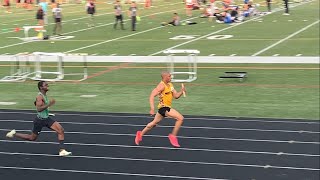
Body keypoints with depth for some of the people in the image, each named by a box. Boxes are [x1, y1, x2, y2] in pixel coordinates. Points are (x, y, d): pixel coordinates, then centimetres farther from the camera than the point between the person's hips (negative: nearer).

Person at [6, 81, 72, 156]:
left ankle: (62, 150, -9)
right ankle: (14, 134, 27)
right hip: (40, 120, -8)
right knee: (32, 138, 8)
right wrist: (49, 104, -32)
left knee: (61, 130, -9)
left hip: (47, 119, 8)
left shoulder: (44, 95, 9)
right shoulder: (40, 96, -20)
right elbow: (39, 109, -30)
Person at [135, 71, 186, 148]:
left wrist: (181, 91, -7)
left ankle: (140, 134, 36)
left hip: (167, 107, 9)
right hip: (164, 107, -9)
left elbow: (176, 96, 13)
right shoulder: (161, 85, -17)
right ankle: (173, 136, -5)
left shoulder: (170, 85, 11)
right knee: (180, 118, -15)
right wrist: (152, 109, -30)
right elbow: (152, 96, -22)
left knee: (154, 123, 22)